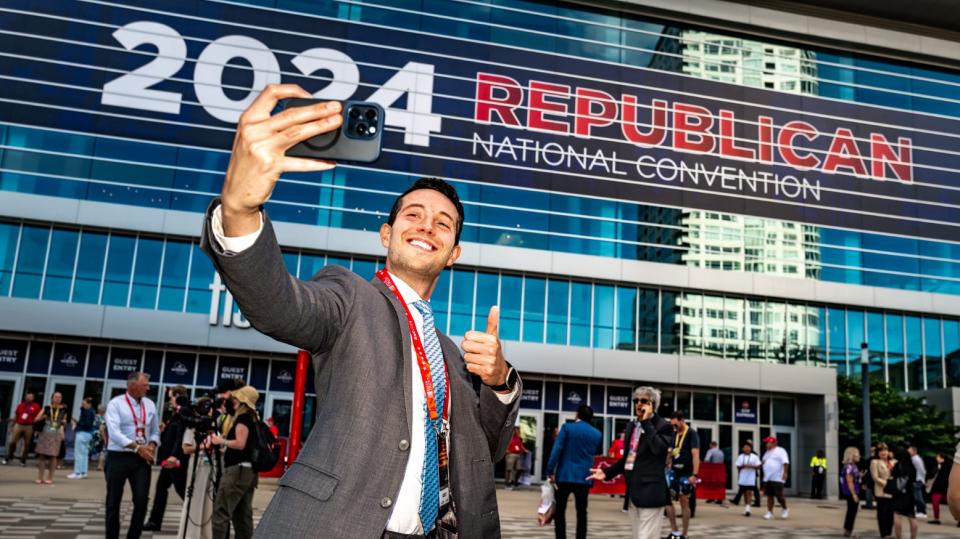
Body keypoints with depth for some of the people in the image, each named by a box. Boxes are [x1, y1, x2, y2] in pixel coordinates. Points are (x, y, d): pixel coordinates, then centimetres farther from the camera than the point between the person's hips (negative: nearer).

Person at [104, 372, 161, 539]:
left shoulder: (150, 405, 9)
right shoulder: (116, 403, -7)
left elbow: (155, 432, 14)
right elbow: (114, 432, -18)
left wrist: (151, 445, -7)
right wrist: (137, 448, -22)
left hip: (142, 459, 4)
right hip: (118, 457, -4)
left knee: (142, 500, -1)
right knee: (114, 502, 7)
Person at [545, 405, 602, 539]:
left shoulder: (567, 427, -6)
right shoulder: (597, 434, 5)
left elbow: (557, 450, -10)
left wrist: (550, 471, -6)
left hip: (565, 475, -3)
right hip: (584, 477, 3)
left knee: (559, 511, 5)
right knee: (581, 512, 8)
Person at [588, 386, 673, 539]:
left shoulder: (663, 426, -7)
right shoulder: (631, 426, 15)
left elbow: (658, 449, -26)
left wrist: (647, 422, -19)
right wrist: (607, 472, 10)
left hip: (650, 491, -8)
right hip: (634, 491, 8)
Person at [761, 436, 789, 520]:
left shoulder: (780, 451, -6)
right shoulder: (767, 452, 19)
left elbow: (785, 462, -16)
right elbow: (764, 463, 29)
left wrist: (785, 472, -26)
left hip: (777, 478, -7)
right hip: (767, 478, 7)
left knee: (779, 496, -6)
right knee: (769, 496, 4)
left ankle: (785, 509, 17)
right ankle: (770, 512, 8)